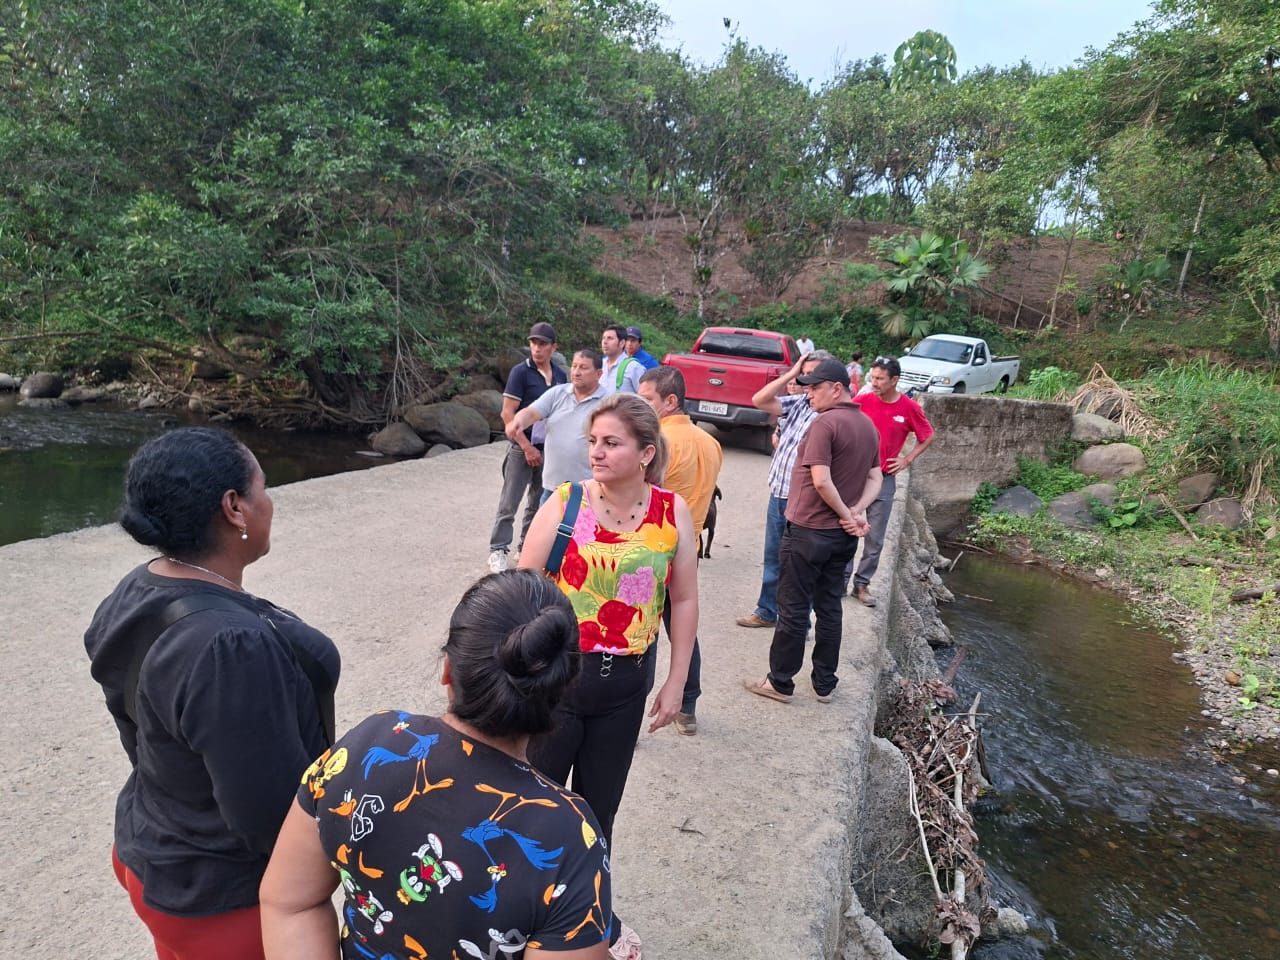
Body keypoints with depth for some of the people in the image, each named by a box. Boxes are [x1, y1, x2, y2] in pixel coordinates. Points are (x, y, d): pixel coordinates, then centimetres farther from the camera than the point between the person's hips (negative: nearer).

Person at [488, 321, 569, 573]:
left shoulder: (560, 375, 7)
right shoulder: (521, 372, -8)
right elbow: (507, 413, -11)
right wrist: (527, 447, -14)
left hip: (550, 448, 5)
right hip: (522, 448, -5)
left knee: (540, 502, 12)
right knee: (509, 502, -2)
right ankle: (498, 550, 7)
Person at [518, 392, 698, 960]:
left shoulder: (673, 513, -5)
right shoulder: (565, 503, -12)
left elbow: (683, 601, 4)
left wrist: (675, 683, 5)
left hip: (625, 685, 2)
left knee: (598, 809, 20)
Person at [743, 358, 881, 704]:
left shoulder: (825, 423, -18)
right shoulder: (868, 426, 9)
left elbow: (821, 481, -24)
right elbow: (875, 479, 10)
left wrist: (847, 515, -12)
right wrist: (857, 511, -4)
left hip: (809, 530, -8)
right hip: (843, 535, 8)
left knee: (793, 609, 4)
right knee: (829, 607, 16)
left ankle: (780, 683, 15)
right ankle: (824, 683, 24)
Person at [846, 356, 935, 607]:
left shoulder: (909, 408, -5)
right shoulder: (862, 401, -6)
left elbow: (928, 437, 9)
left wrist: (907, 460, 1)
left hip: (884, 481, 0)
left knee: (875, 538, 5)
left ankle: (862, 584, 16)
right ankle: (841, 579, 15)